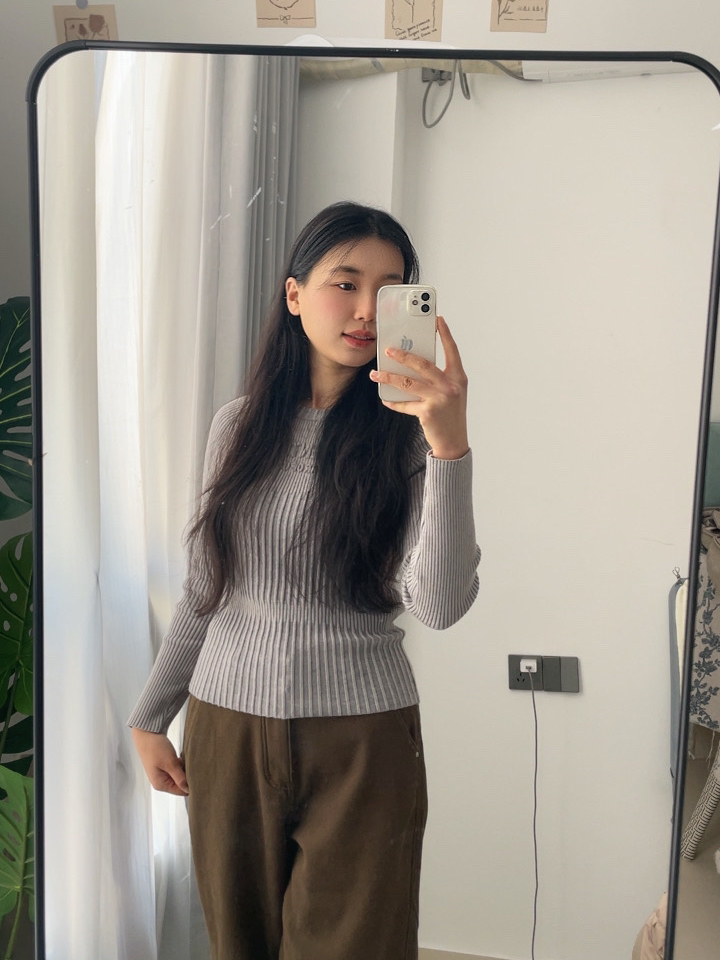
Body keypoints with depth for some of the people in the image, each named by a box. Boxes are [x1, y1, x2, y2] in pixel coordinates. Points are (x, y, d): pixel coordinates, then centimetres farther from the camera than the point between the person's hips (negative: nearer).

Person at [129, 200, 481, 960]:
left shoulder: (407, 434, -7)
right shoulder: (241, 425, 1)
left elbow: (439, 604, -21)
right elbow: (204, 592, 9)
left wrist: (450, 445, -31)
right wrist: (149, 719, 13)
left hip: (363, 739, -3)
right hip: (228, 726, 3)